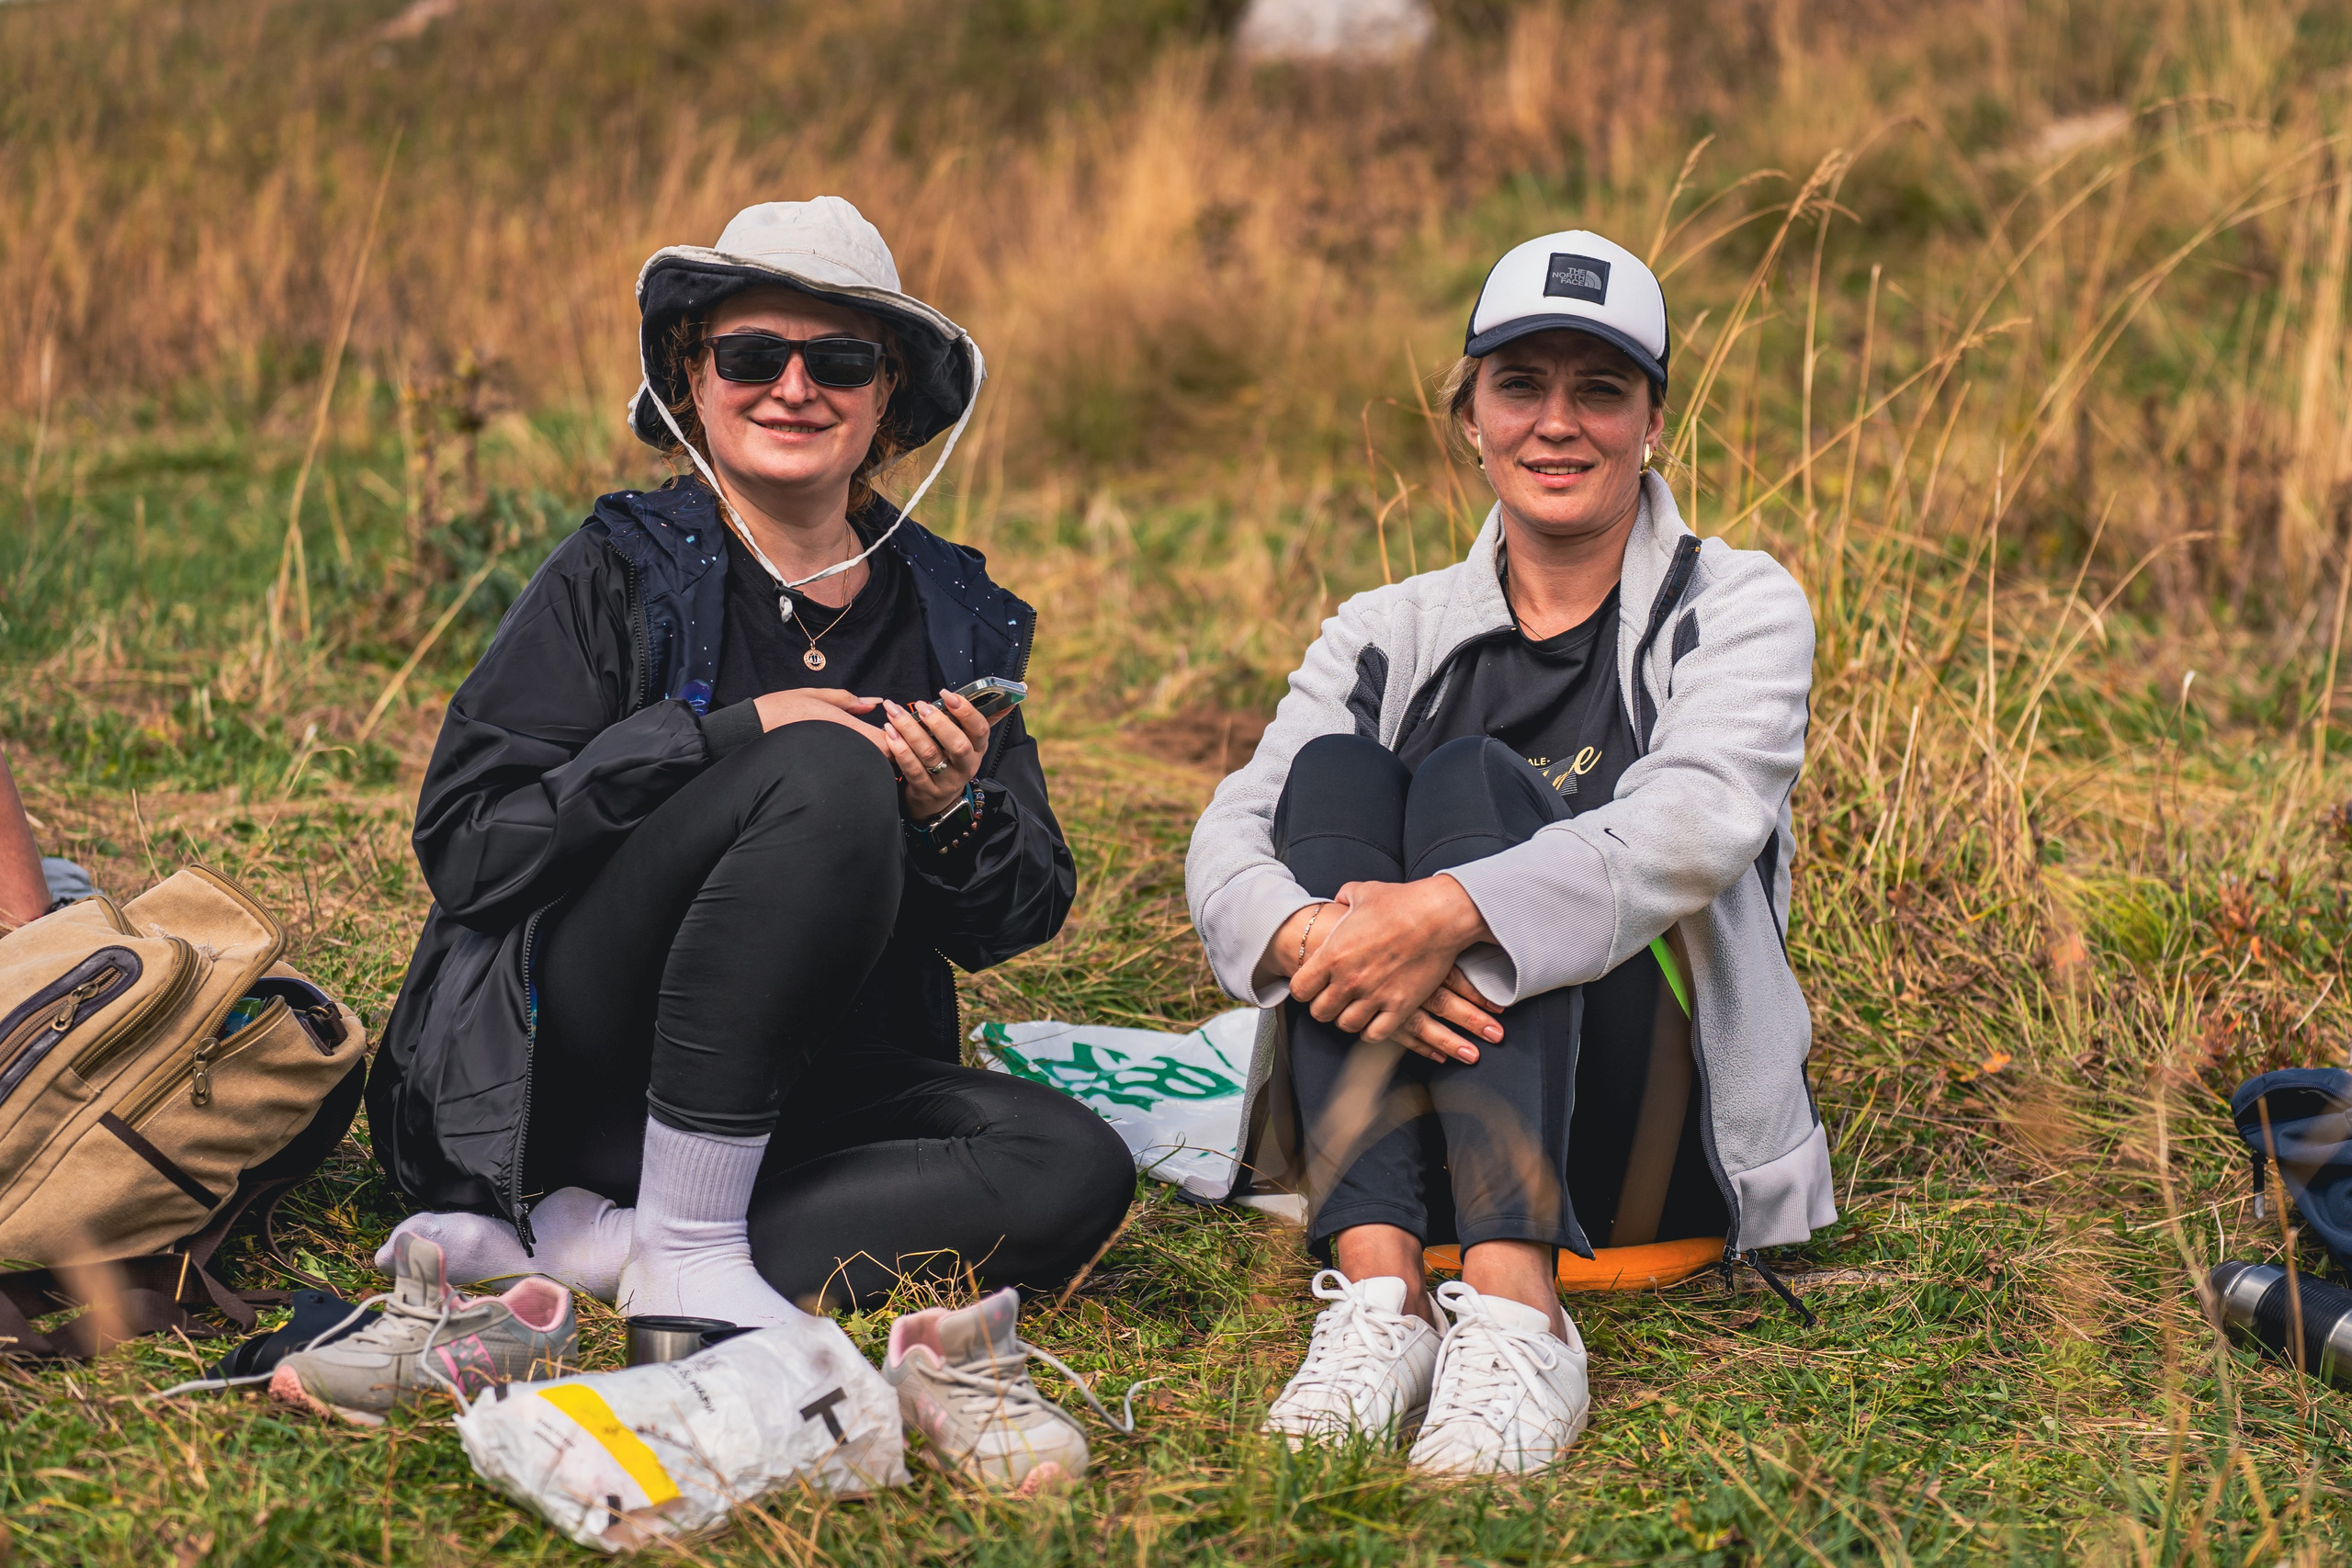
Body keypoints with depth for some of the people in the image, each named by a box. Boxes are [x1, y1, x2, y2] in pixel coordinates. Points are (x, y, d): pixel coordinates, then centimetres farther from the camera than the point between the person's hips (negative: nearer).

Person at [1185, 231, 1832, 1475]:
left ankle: (1514, 1317, -44)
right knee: (1336, 766, -18)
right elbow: (1228, 841, -4)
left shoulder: (1736, 609, 6)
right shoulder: (1391, 634, 14)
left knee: (1473, 780, -24)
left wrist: (1452, 913, -34)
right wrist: (1315, 935, -29)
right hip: (1408, 1155, 3)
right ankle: (1378, 1290, -36)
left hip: (1657, 1153, -3)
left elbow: (1693, 826, -16)